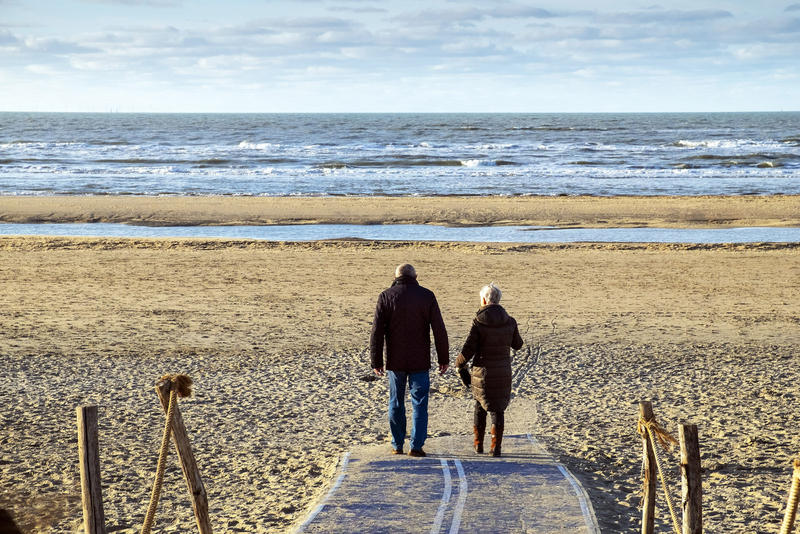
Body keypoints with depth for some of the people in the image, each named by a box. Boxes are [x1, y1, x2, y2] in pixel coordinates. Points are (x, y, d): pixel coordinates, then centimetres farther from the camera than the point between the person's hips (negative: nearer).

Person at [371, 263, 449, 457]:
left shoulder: (386, 297, -2)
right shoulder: (427, 296, -2)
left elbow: (377, 331, -5)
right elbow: (439, 330, -3)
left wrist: (376, 361, 0)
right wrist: (443, 359, 3)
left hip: (395, 361, 1)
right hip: (420, 361, -1)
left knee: (396, 403, 13)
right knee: (419, 403, 5)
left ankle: (397, 445, 17)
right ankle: (416, 446, -1)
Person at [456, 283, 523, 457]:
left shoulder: (478, 322, -12)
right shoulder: (510, 322, -3)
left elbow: (468, 349, -13)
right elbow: (517, 345, 12)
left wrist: (459, 365, 4)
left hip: (482, 372, -1)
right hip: (503, 373, 2)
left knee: (480, 407, 17)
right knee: (498, 409, 8)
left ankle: (478, 444, 22)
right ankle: (496, 447, 1)